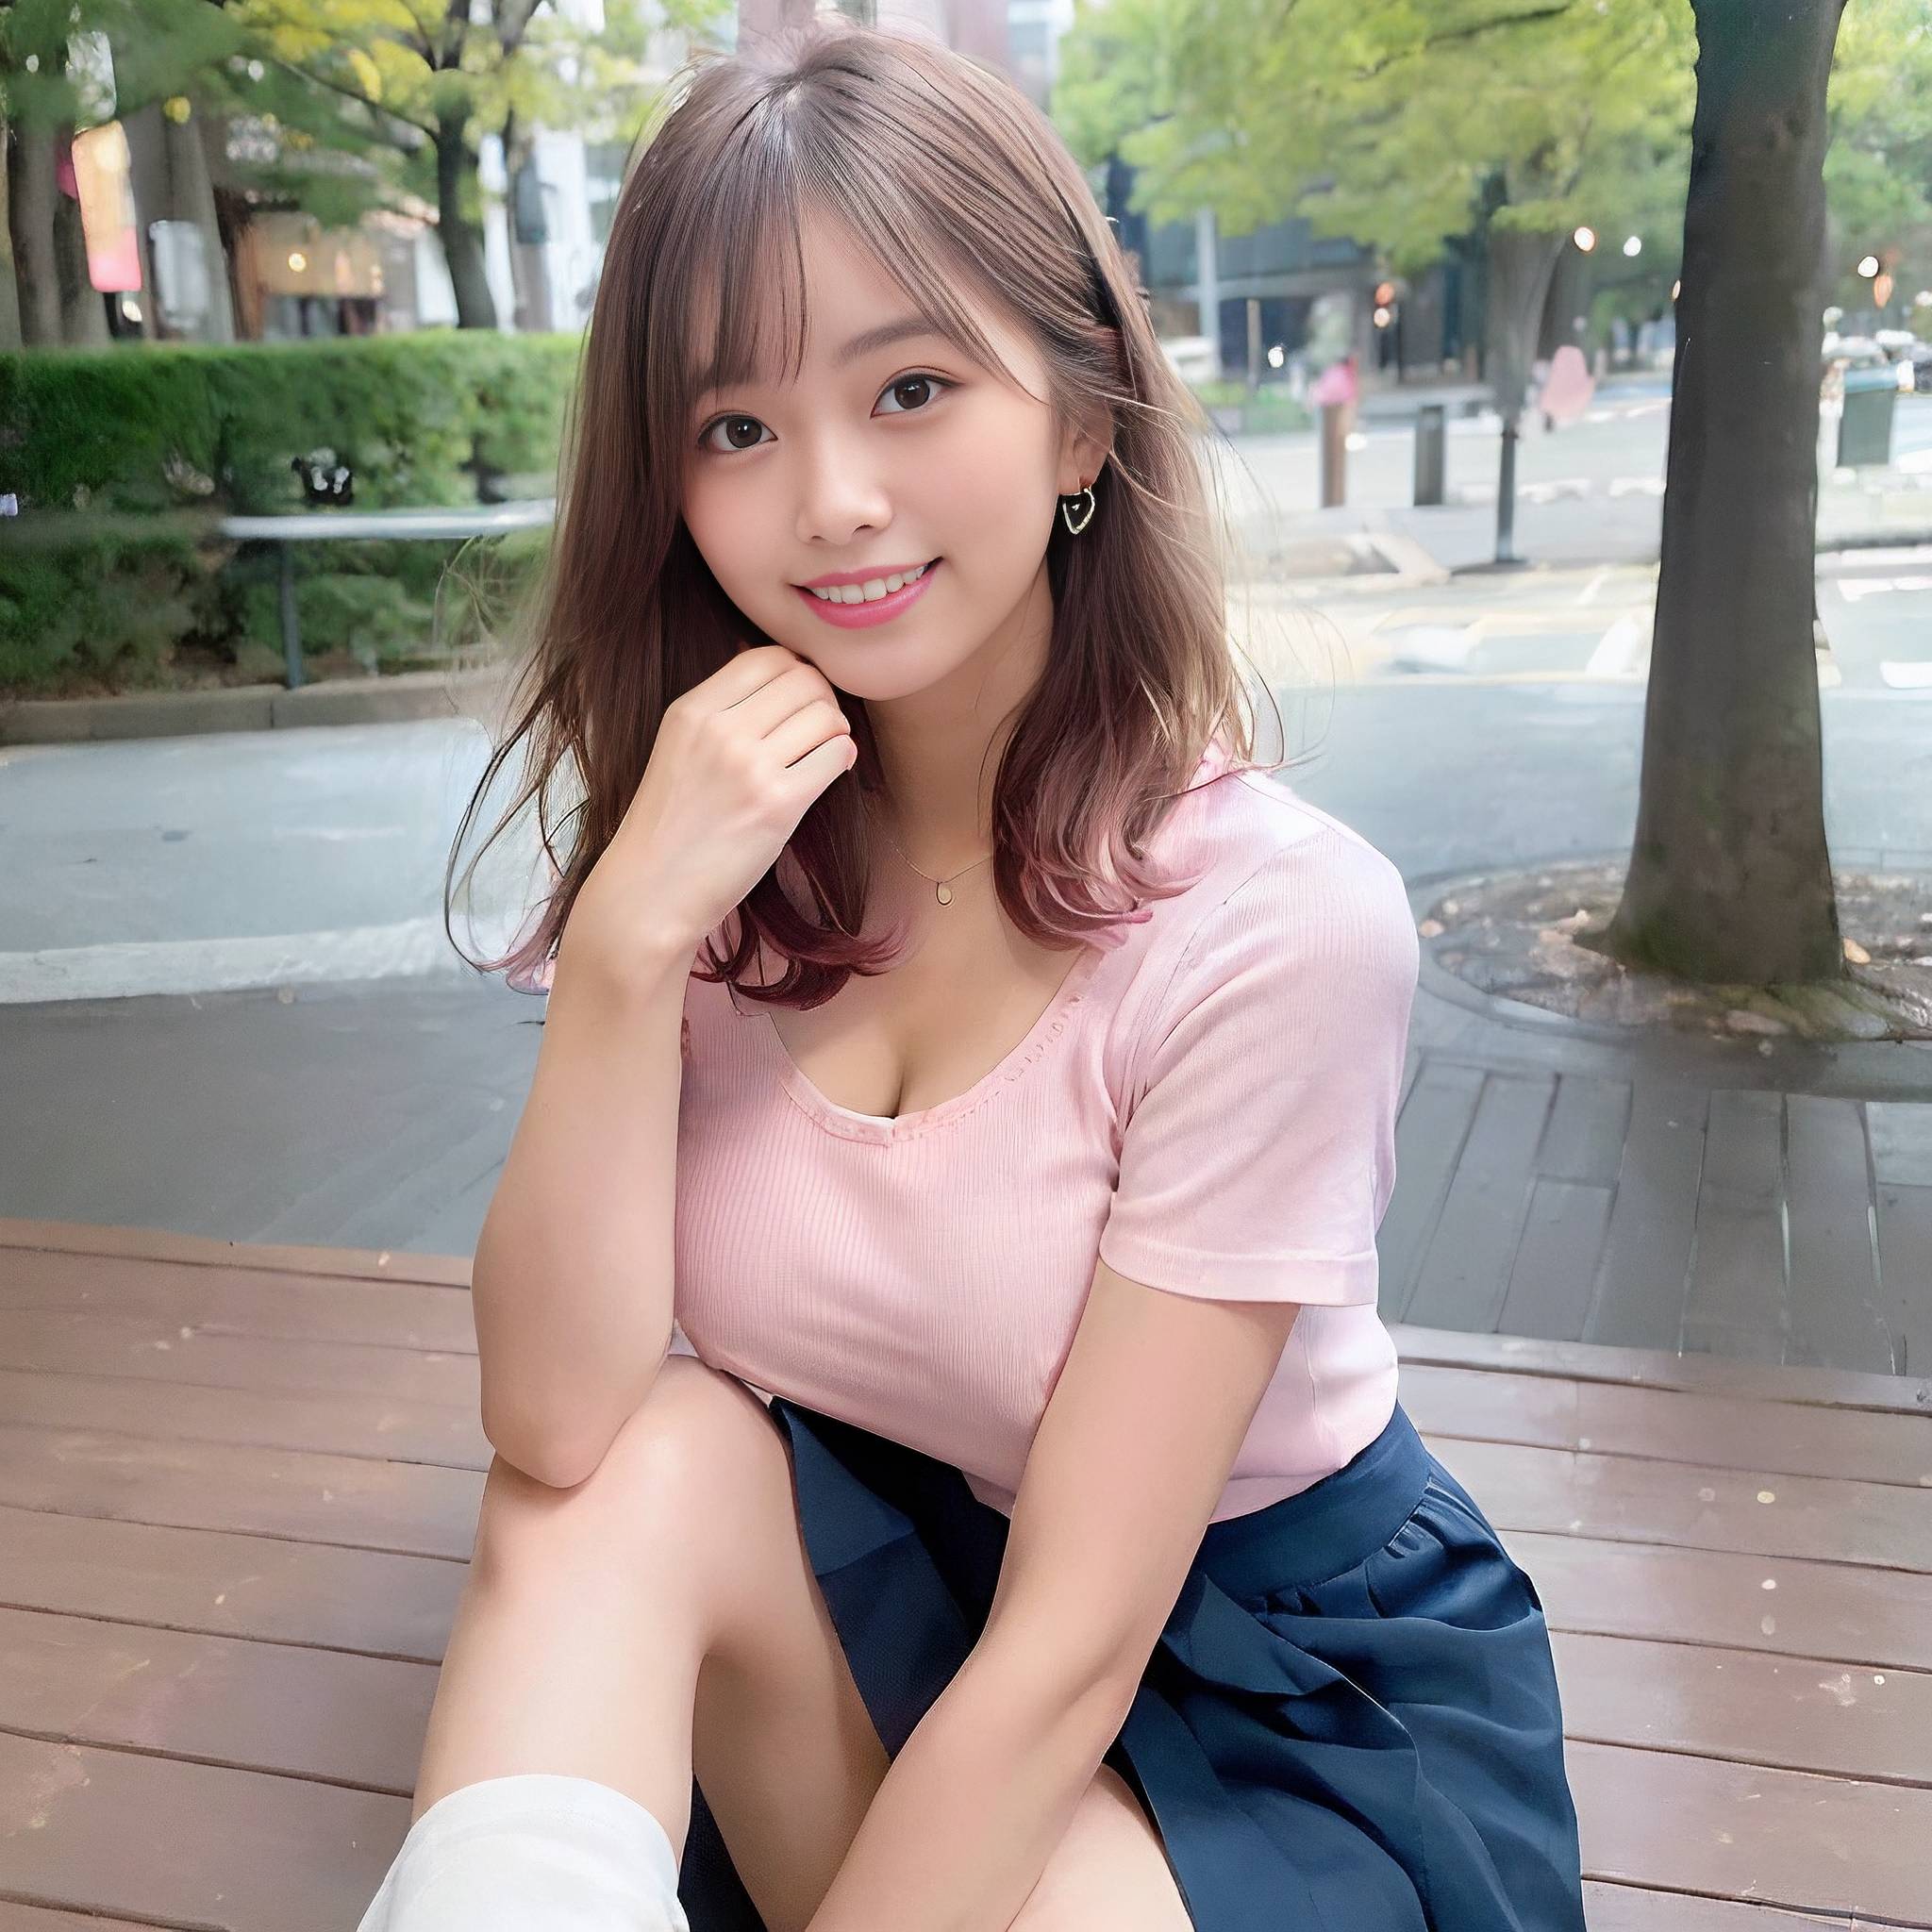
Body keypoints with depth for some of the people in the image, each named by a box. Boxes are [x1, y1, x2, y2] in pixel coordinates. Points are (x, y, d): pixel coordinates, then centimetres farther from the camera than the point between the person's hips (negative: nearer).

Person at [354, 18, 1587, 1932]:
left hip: (1299, 1711, -3)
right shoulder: (733, 857, -8)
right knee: (654, 1457, -26)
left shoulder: (1273, 919, -25)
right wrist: (626, 944, -30)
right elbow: (560, 1427, -18)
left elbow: (1072, 1645, -24)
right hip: (877, 1607, 4)